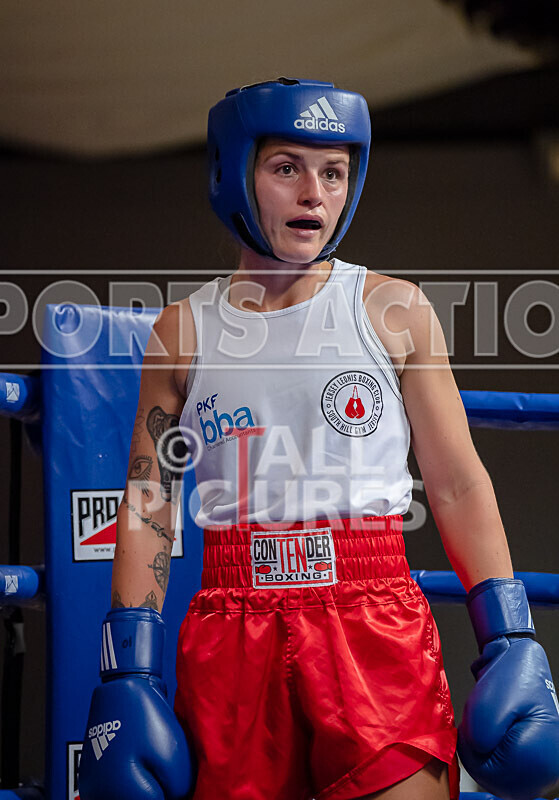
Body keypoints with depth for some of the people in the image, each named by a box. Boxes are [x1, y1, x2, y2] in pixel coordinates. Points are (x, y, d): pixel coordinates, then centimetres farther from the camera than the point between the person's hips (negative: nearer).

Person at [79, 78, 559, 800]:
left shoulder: (393, 311, 6)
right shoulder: (184, 331, 9)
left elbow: (459, 488, 6)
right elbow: (147, 509, 9)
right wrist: (127, 673, 1)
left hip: (378, 626, -1)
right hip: (232, 640, 1)